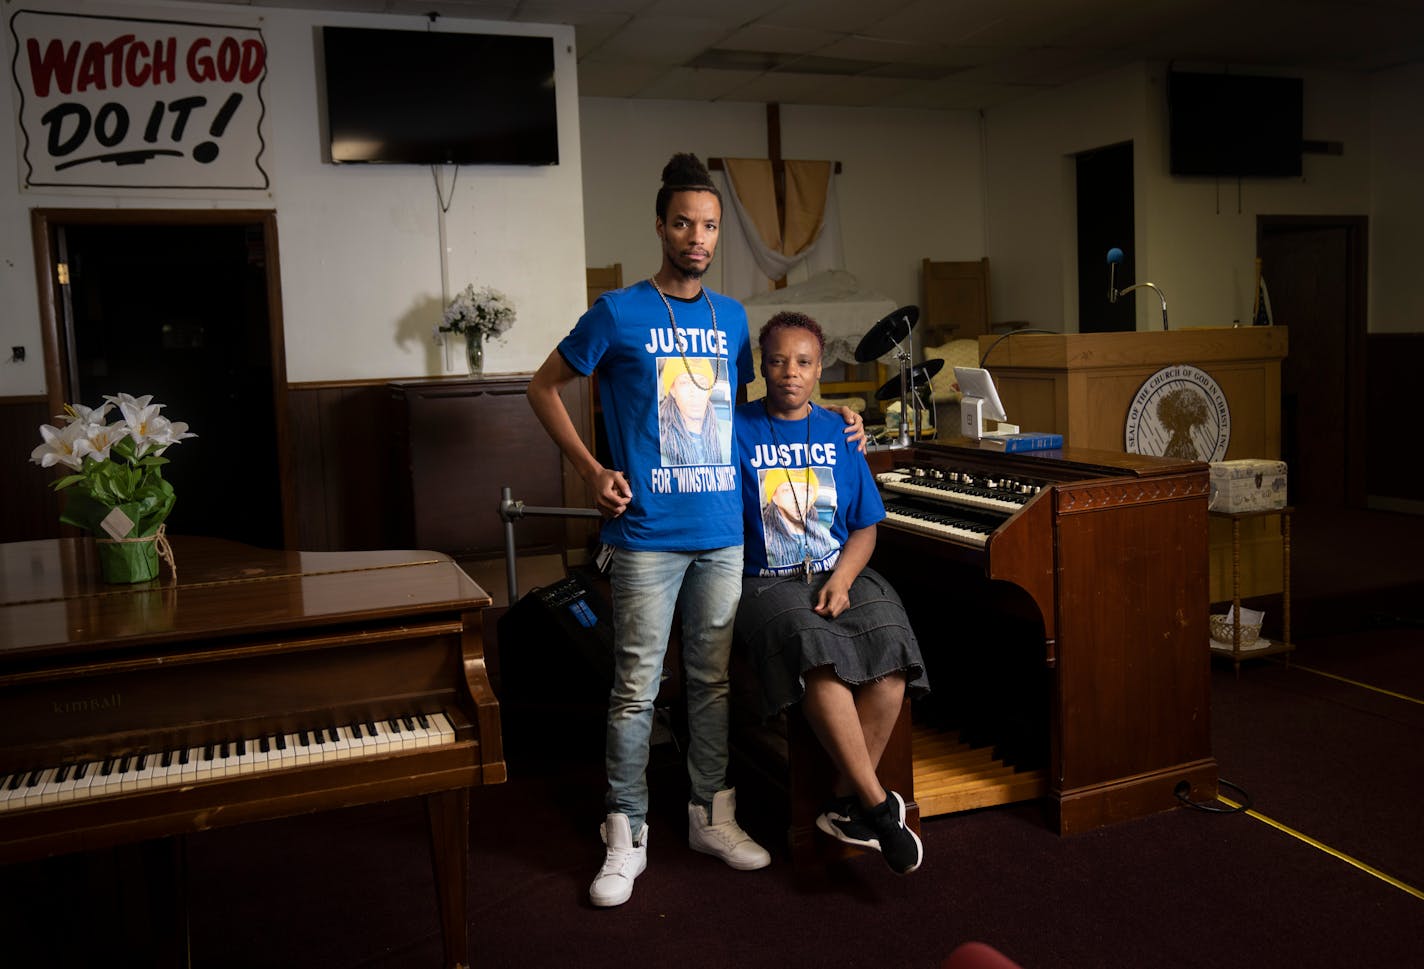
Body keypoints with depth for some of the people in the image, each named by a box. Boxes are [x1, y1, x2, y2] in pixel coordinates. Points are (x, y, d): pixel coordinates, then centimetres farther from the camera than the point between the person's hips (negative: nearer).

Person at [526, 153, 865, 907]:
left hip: (724, 533, 5)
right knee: (637, 687, 1)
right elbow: (544, 387, 4)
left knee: (713, 678, 14)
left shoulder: (732, 317, 11)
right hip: (648, 534, -4)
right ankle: (626, 835, 15)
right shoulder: (618, 313, -4)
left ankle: (712, 816, 28)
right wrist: (590, 468, -7)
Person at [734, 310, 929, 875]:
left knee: (892, 650, -27)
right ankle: (879, 804, -22)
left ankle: (847, 805, -15)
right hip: (768, 581, -3)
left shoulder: (839, 432, 14)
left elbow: (864, 527, 13)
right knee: (818, 652, -34)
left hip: (840, 573, 3)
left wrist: (840, 581, -6)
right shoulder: (738, 430, 4)